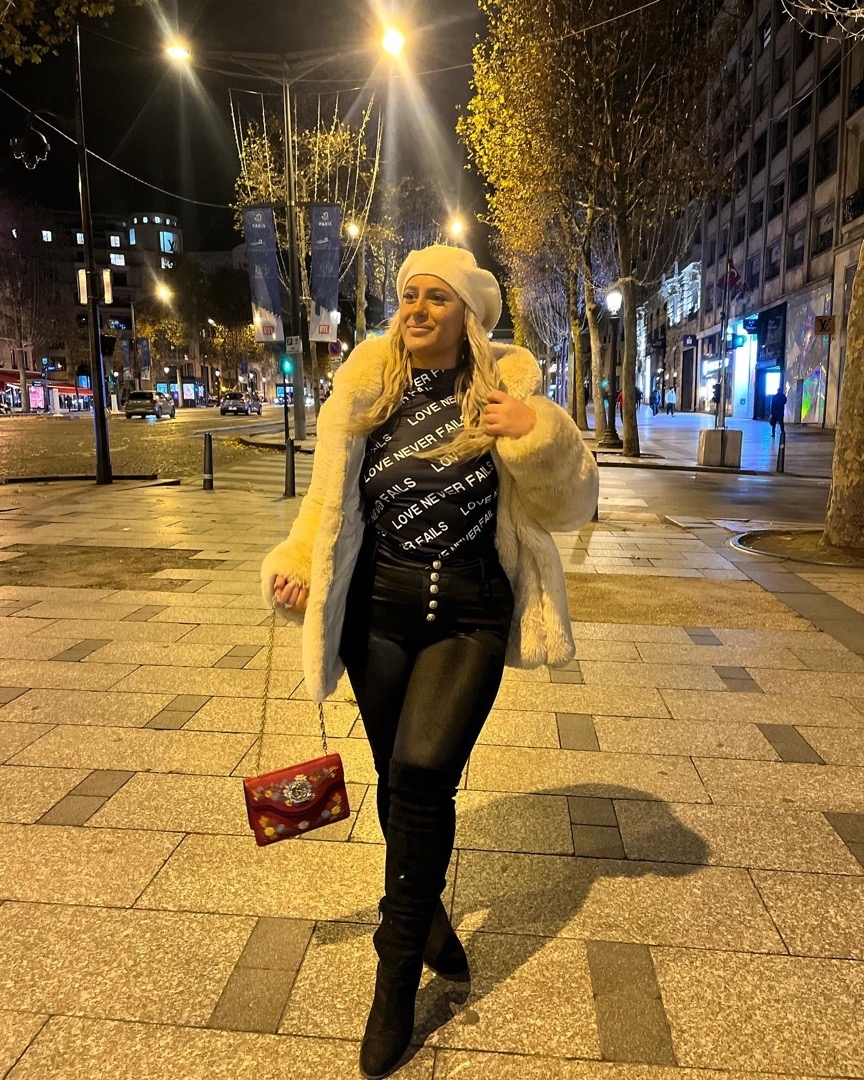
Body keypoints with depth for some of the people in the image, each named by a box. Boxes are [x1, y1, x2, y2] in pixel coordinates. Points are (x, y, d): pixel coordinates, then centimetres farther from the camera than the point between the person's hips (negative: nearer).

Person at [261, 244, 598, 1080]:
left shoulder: (506, 388, -2)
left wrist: (540, 435, -19)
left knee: (423, 774, -15)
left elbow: (568, 508, -3)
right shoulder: (369, 384, 3)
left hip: (469, 616, -2)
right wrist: (296, 563, -2)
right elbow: (332, 492, 11)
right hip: (378, 609, 2)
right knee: (400, 782, 10)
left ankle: (397, 971, 7)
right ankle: (428, 913, 40)